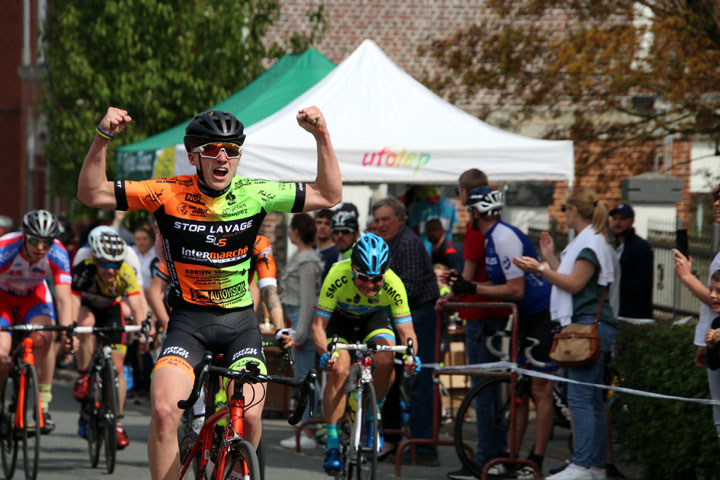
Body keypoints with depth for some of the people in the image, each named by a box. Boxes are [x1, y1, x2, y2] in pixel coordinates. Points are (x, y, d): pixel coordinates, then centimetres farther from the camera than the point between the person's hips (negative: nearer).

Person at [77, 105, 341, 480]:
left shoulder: (255, 194, -6)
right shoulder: (169, 194, -10)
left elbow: (328, 195, 0)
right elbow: (91, 194, -10)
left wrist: (322, 136, -12)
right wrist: (102, 139, -24)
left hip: (239, 320, 1)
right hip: (188, 319, -1)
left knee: (249, 417, -16)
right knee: (164, 411, -22)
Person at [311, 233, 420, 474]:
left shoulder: (393, 284, -31)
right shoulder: (337, 277, -35)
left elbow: (407, 331, -26)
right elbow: (318, 325, -30)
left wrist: (410, 355, -47)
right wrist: (325, 353, -49)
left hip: (374, 319, 1)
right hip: (340, 319, -1)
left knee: (386, 361, -27)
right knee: (338, 370, -25)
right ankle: (332, 445, -16)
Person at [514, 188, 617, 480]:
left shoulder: (591, 242, -10)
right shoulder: (584, 241, 22)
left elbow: (575, 284, -16)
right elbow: (568, 280, 20)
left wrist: (540, 269, -16)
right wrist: (550, 259, 23)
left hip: (590, 326, -11)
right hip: (586, 327, 11)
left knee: (580, 397, -14)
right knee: (591, 399, 10)